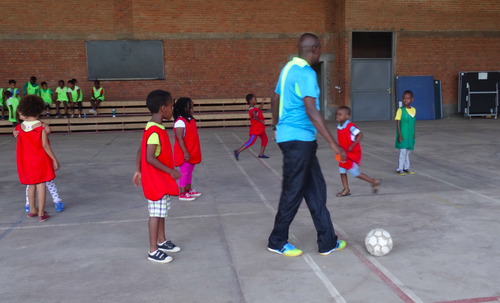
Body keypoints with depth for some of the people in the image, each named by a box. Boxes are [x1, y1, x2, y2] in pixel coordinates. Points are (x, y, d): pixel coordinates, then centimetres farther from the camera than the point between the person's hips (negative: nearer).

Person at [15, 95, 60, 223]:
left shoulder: (20, 127, -3)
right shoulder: (41, 126, -15)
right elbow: (45, 145, -18)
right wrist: (55, 160, -12)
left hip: (26, 162, 5)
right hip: (40, 160, -5)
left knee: (31, 185, 19)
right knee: (41, 186, 0)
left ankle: (32, 210, 32)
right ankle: (41, 214, 4)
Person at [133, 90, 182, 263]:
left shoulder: (153, 128, 7)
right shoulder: (155, 131, -23)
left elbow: (140, 151, 12)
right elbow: (150, 158, -27)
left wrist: (138, 171, 16)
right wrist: (170, 171, -22)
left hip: (161, 179, 10)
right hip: (156, 180, -10)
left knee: (161, 212, 19)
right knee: (156, 214, -1)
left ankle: (162, 241, 33)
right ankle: (153, 251, 9)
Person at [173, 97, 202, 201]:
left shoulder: (190, 120, 9)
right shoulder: (180, 122, -20)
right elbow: (180, 139, -22)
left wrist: (196, 151, 19)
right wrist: (185, 153, -24)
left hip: (192, 152, 9)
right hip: (185, 154, -9)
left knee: (190, 171, 18)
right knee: (184, 173, 0)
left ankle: (188, 190, 31)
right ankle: (182, 194, 10)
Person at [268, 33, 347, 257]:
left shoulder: (289, 68, 12)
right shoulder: (306, 74, -17)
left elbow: (275, 100, 20)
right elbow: (311, 111, -26)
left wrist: (279, 127, 33)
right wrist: (333, 144, -26)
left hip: (288, 136, 10)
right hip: (299, 140, -10)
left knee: (316, 189, 13)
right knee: (293, 192, 3)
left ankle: (327, 242, 21)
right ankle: (277, 242, 19)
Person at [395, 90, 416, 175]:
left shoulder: (413, 110, 6)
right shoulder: (400, 110, -9)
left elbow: (413, 123, 14)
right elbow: (398, 123, -10)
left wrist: (414, 135, 17)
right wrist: (399, 135, -15)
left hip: (410, 135, 5)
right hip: (403, 135, -5)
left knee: (408, 152, 13)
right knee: (402, 152, -3)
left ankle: (406, 168, 24)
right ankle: (399, 169, 7)